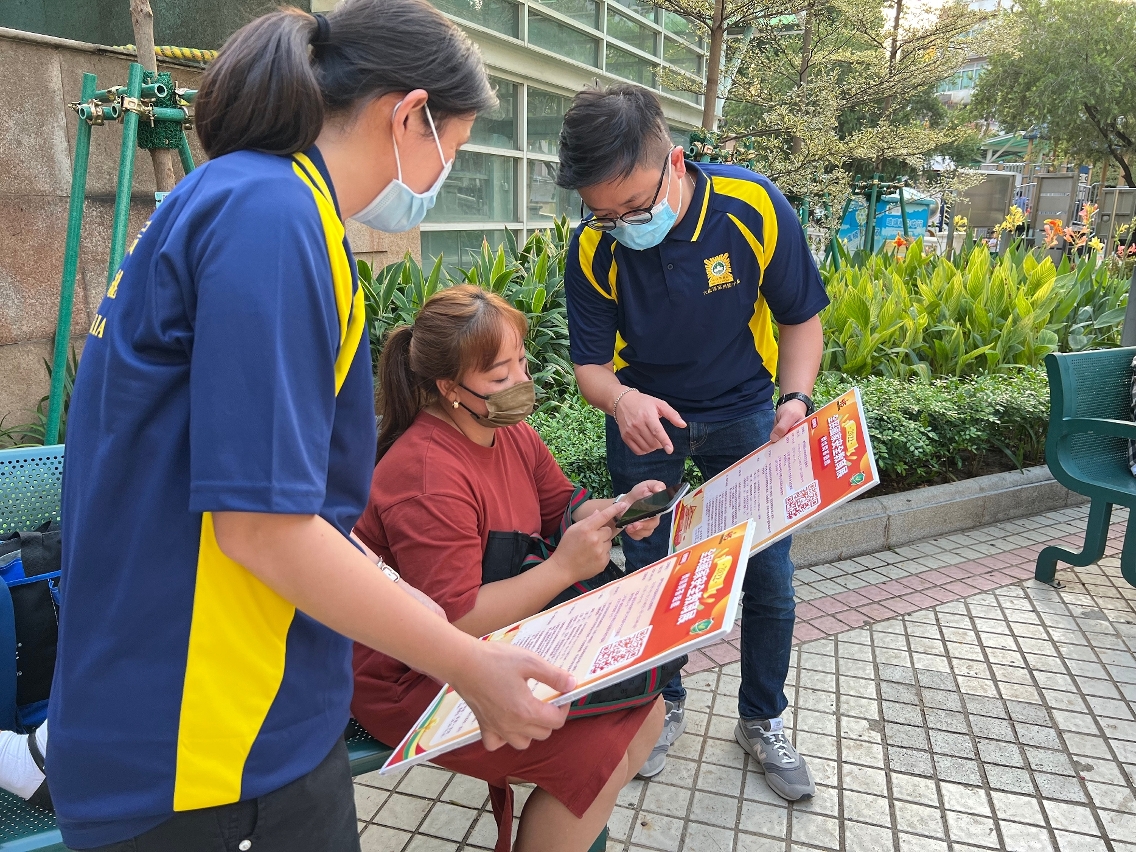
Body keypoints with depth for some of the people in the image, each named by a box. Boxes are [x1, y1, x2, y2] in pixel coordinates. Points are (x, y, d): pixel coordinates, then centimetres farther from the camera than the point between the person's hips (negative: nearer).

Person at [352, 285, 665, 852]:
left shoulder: (508, 429, 0)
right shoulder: (428, 474, -28)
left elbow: (562, 508, 11)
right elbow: (451, 625, -27)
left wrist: (618, 509, -10)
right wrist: (563, 568, -27)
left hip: (502, 638, 9)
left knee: (644, 711, 2)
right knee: (597, 756, -18)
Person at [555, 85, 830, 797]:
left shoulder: (755, 208, -23)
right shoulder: (594, 248, -20)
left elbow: (801, 317, -10)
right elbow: (591, 363, -13)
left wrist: (797, 399, -27)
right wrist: (621, 399, -36)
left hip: (742, 411, 0)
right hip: (644, 414, 1)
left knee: (771, 578, 1)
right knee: (646, 571, 7)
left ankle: (763, 719, 27)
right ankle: (664, 703, 34)